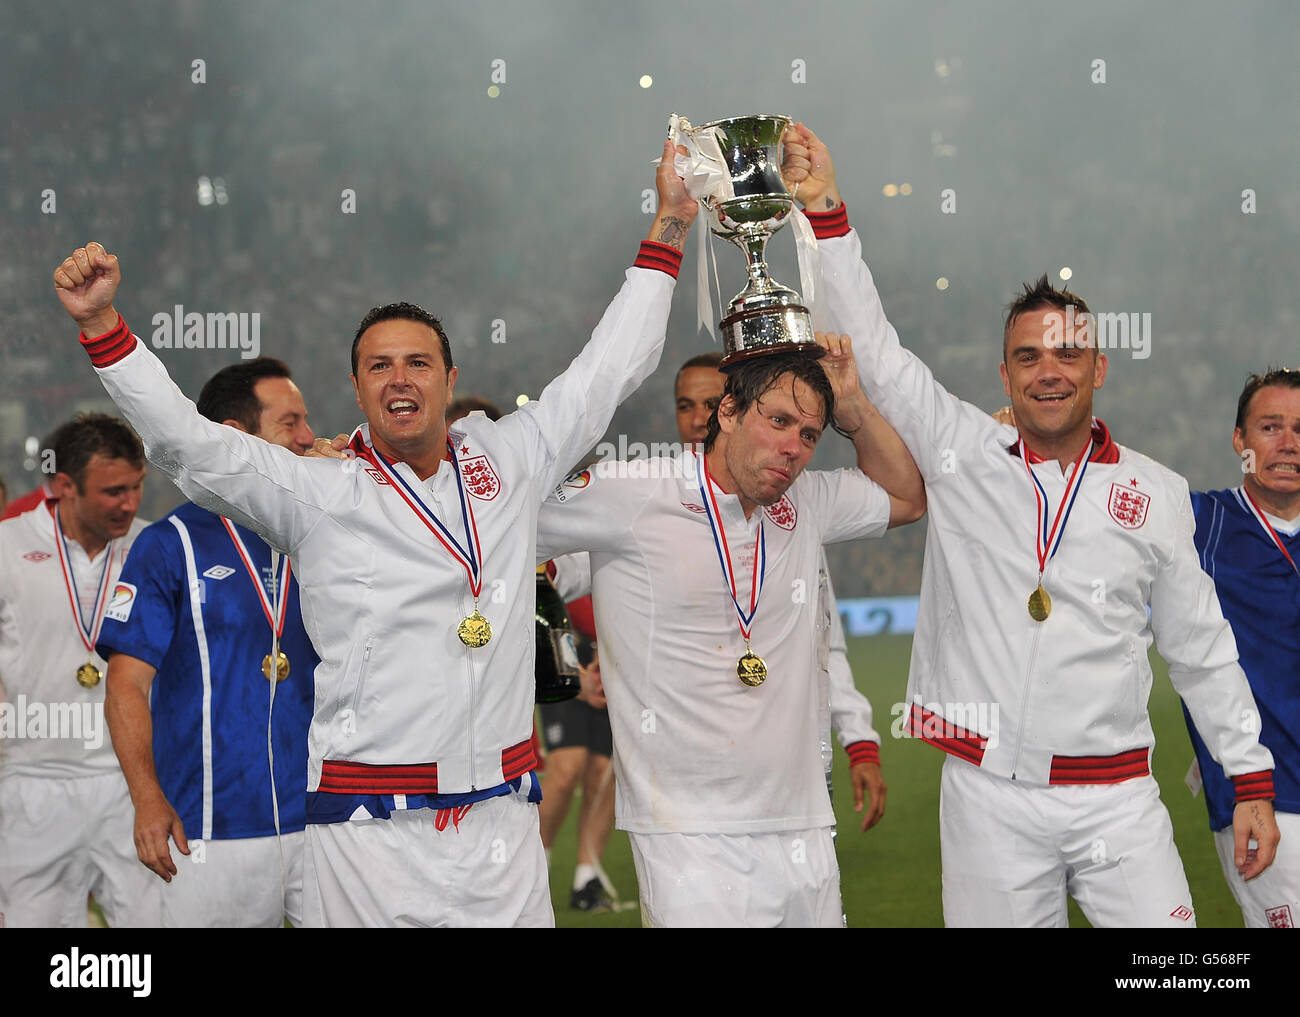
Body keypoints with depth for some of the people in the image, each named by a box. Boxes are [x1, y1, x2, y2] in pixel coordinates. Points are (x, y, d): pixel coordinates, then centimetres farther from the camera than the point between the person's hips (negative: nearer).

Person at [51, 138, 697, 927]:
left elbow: (612, 368, 21)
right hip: (371, 828, -3)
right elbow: (185, 441, -5)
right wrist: (102, 325, -15)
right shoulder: (318, 494, 3)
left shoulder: (508, 462, 12)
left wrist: (668, 227, 23)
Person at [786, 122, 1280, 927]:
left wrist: (1252, 780, 8)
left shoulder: (1157, 493, 7)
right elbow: (874, 352, 1)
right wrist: (826, 210, -6)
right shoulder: (962, 454, 5)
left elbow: (1203, 649, 11)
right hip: (988, 796, 0)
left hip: (1117, 799, 0)